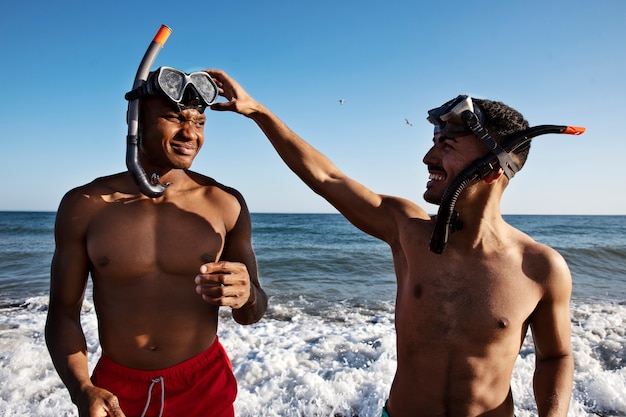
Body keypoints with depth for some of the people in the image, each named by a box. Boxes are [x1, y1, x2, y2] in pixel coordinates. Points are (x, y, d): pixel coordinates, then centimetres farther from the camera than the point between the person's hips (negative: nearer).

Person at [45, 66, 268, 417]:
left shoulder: (226, 204, -11)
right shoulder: (84, 205, -8)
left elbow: (251, 315, -6)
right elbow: (63, 311, -1)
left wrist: (247, 296, -28)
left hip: (204, 386, 0)